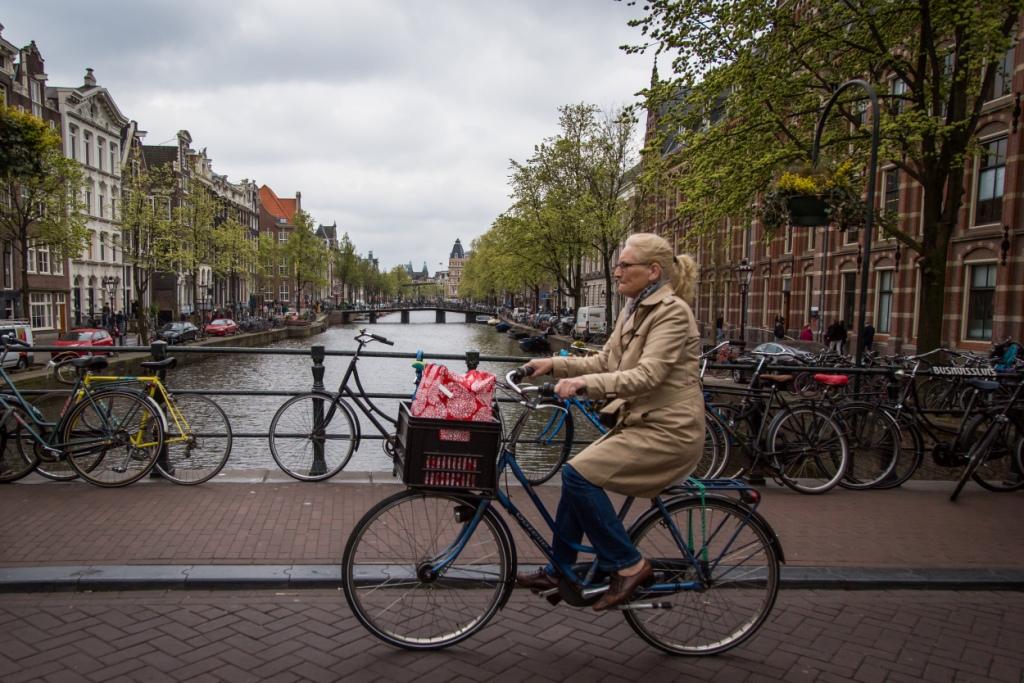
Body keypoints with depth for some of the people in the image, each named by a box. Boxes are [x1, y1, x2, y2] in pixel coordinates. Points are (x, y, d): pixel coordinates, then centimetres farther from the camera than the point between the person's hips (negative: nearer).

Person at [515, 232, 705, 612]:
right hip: (640, 423, 9)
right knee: (579, 475, 6)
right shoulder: (634, 310, 12)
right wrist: (554, 364, 5)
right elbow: (604, 361, 15)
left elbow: (647, 375, -26)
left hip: (668, 431, -9)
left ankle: (629, 565, -4)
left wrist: (583, 383, -33)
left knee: (579, 473, -18)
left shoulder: (672, 312, -16)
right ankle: (558, 570, 22)